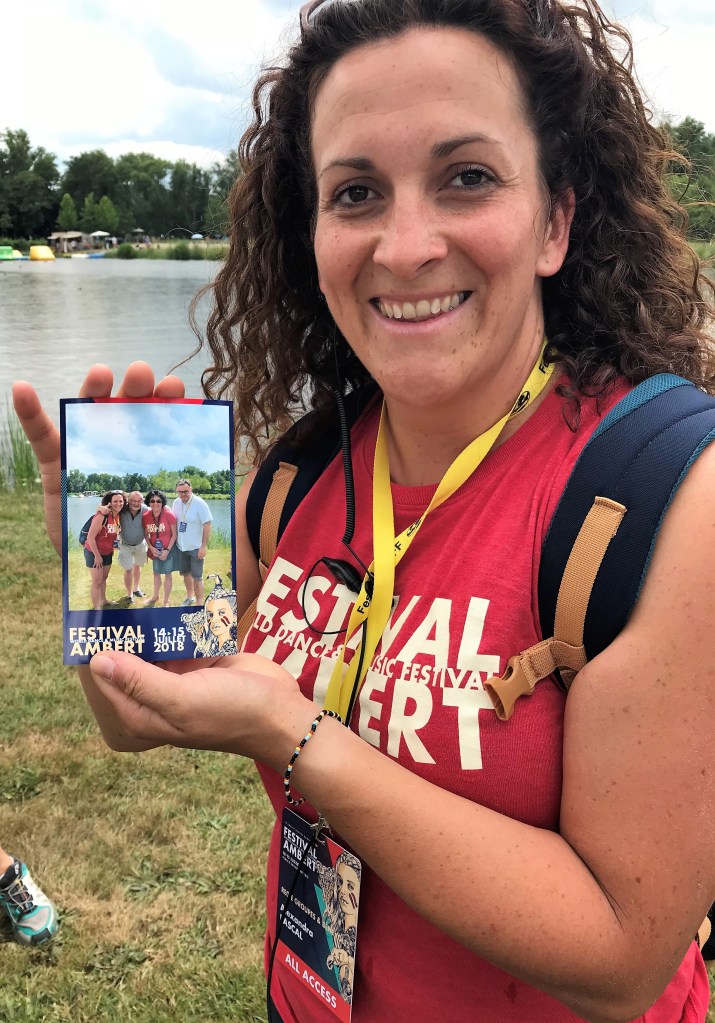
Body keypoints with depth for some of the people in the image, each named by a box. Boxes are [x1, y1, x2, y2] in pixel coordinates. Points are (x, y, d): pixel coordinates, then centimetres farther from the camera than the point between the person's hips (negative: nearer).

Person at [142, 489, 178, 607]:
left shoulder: (169, 515, -21)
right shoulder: (145, 517, -10)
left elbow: (174, 535, -14)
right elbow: (146, 534, 3)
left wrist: (167, 550, -16)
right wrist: (151, 547, -10)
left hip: (168, 549, -4)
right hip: (155, 549, 4)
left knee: (168, 574, 7)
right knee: (156, 573, 22)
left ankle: (166, 601, 20)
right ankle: (155, 596, 43)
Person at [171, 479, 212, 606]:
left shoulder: (199, 503, -18)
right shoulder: (176, 503, -1)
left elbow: (207, 525, -16)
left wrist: (204, 546, -17)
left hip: (196, 547, -6)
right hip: (181, 546, 6)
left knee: (197, 576, 0)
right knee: (185, 573, 20)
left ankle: (199, 603, 9)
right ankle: (190, 596, 39)